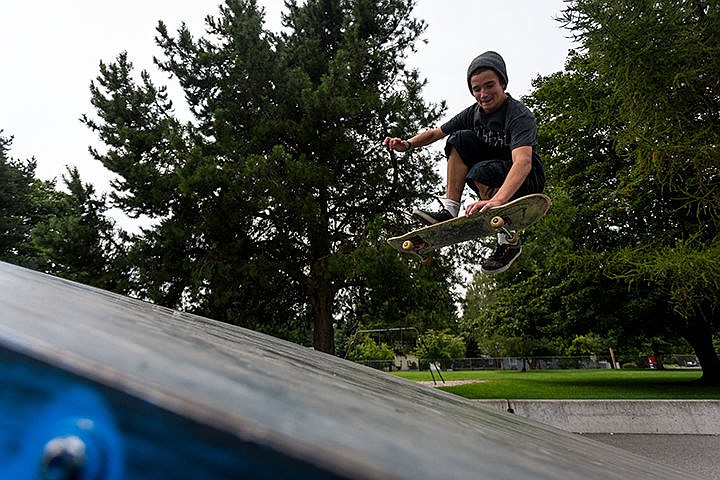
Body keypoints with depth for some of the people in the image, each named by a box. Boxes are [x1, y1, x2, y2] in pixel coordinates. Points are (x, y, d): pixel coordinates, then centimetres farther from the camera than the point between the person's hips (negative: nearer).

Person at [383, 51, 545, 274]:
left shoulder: (520, 115, -23)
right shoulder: (474, 113, -3)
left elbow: (523, 162, -41)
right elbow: (437, 132, 8)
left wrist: (496, 201, -58)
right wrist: (408, 144, -13)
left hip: (527, 182, -6)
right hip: (493, 183, 6)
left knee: (481, 171, -37)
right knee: (461, 139, -14)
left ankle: (509, 242, -19)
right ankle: (450, 211, -18)